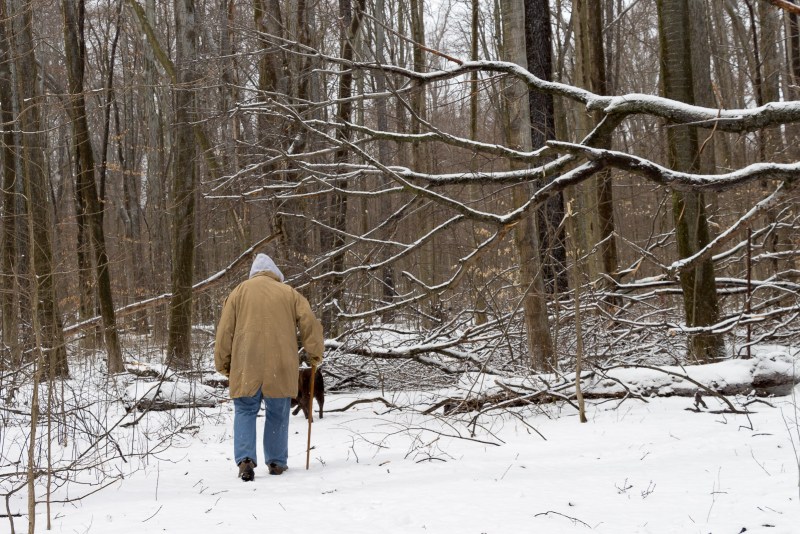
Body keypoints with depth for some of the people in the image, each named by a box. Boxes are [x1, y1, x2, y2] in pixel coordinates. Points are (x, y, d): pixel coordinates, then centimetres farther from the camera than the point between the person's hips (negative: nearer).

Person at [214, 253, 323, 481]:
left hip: (246, 365, 0)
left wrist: (223, 363, 13)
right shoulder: (289, 293, 12)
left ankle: (245, 459, -10)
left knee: (245, 411, 7)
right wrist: (315, 355, 13)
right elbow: (310, 324, 4)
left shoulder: (239, 292, 10)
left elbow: (225, 330, 7)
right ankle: (276, 462, 15)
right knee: (278, 414, 12)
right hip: (280, 366, 0)